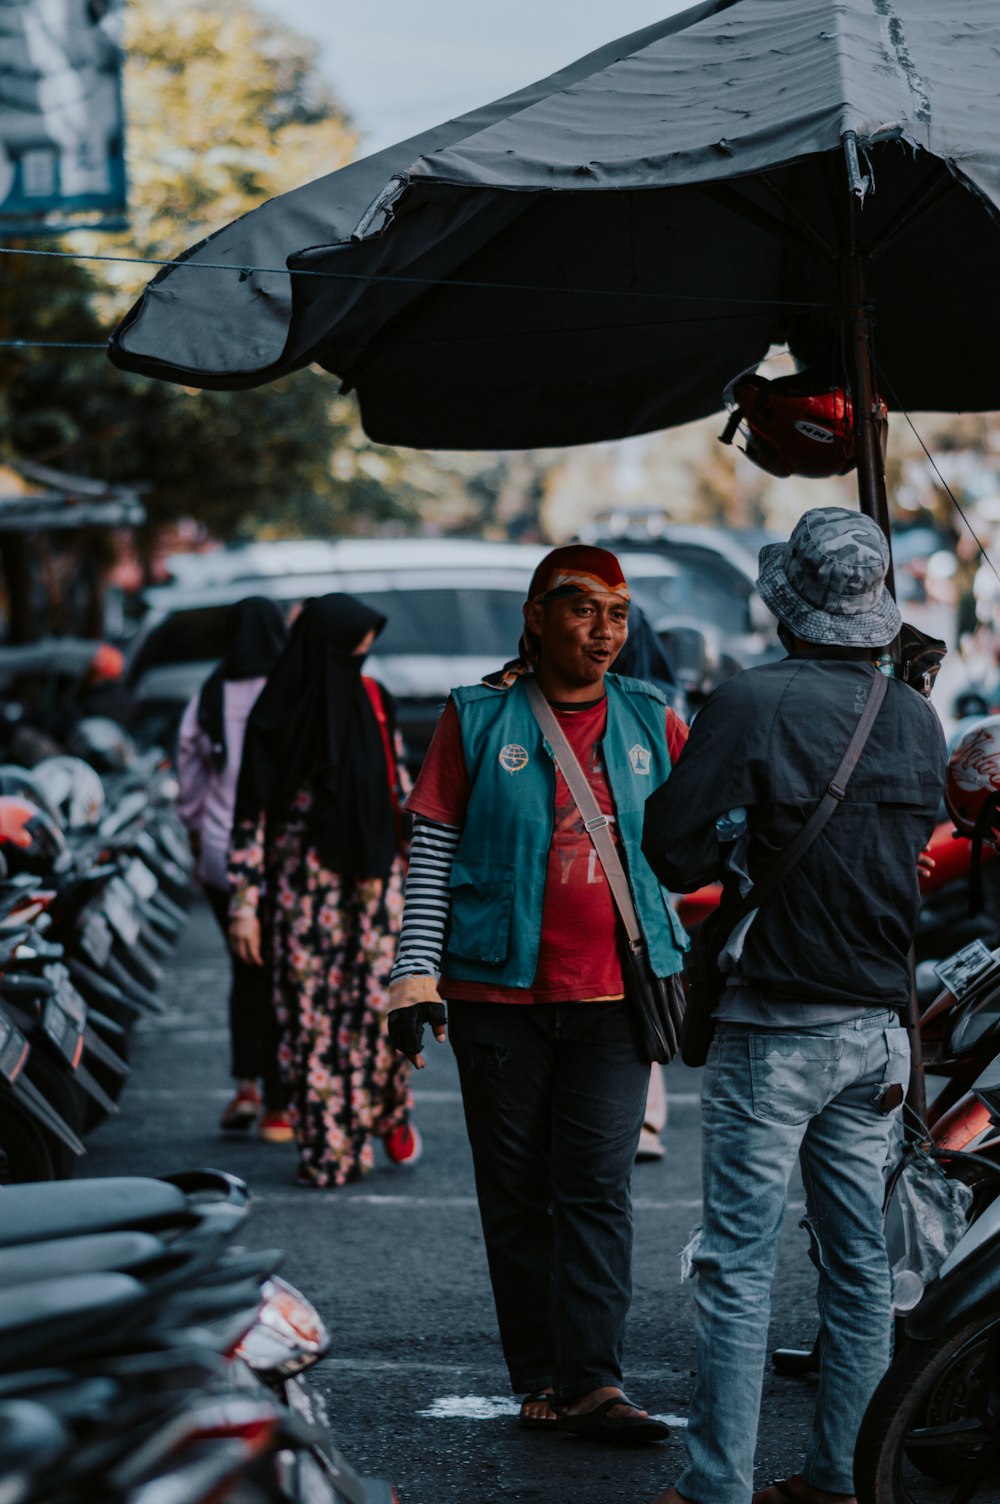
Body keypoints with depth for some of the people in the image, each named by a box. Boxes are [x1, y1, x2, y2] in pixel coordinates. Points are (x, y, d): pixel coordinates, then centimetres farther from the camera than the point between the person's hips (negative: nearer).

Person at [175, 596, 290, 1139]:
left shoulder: (206, 701, -1)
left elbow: (189, 786, 6)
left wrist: (200, 842, 19)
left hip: (223, 861, 2)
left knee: (246, 972, 18)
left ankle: (246, 1086, 8)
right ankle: (277, 1107, 5)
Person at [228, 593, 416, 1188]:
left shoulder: (374, 701, 4)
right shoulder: (278, 717, -6)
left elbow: (401, 787, 11)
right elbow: (251, 812, -5)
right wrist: (246, 900, -9)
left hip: (374, 874, 2)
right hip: (306, 884, -2)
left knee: (380, 997, -7)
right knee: (312, 1013, 0)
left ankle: (389, 1110, 18)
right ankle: (327, 1147, 8)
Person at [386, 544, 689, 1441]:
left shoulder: (650, 721, 9)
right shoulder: (478, 719, 2)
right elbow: (432, 854, 1)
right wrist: (416, 978, -6)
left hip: (614, 995, 1)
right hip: (500, 993, -1)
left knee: (597, 1188, -6)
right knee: (517, 1194, 4)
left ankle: (593, 1381, -9)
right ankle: (540, 1378, 11)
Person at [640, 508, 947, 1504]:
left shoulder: (753, 705, -15)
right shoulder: (917, 719, 2)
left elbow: (671, 851, -13)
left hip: (775, 1030, -6)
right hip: (878, 1026, 6)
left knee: (739, 1263, -2)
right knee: (858, 1261, 12)